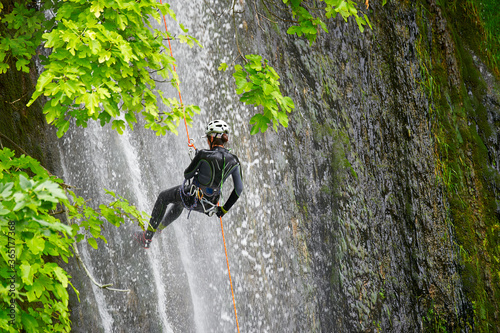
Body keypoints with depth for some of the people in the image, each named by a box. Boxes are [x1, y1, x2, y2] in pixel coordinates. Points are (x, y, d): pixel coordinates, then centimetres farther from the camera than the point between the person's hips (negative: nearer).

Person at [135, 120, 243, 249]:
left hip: (191, 198, -6)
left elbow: (187, 174, -9)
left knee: (163, 197, 23)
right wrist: (224, 209, 8)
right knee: (179, 202, 38)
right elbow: (239, 189, -4)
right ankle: (161, 226, 60)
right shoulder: (234, 161, -8)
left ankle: (147, 237, 27)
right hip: (208, 205, 6)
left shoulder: (203, 155, -22)